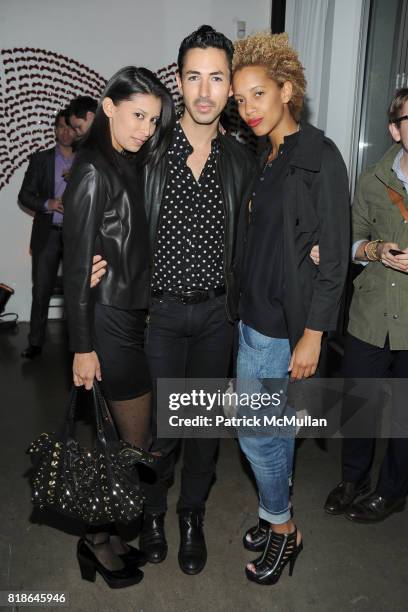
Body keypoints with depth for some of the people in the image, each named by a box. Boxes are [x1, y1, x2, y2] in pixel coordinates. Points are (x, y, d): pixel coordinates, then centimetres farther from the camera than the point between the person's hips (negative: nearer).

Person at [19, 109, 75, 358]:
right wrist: (47, 204, -15)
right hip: (47, 234, 0)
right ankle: (36, 342, 9)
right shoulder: (40, 159, 8)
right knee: (41, 290, 1)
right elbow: (25, 195, 4)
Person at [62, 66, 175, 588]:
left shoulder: (130, 165, 12)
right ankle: (97, 540, 26)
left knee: (129, 435, 16)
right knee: (137, 441, 4)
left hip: (135, 313, 8)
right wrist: (82, 347, -15)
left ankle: (104, 531, 34)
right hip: (112, 320, -8)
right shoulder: (94, 172, -15)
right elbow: (76, 266, -17)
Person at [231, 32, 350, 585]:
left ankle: (281, 527, 27)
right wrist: (244, 304, 10)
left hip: (286, 324, -7)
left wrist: (313, 334, -17)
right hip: (253, 312, 7)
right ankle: (277, 514, 37)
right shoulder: (262, 157, 10)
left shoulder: (319, 156, -13)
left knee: (255, 430, 3)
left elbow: (334, 255, -15)